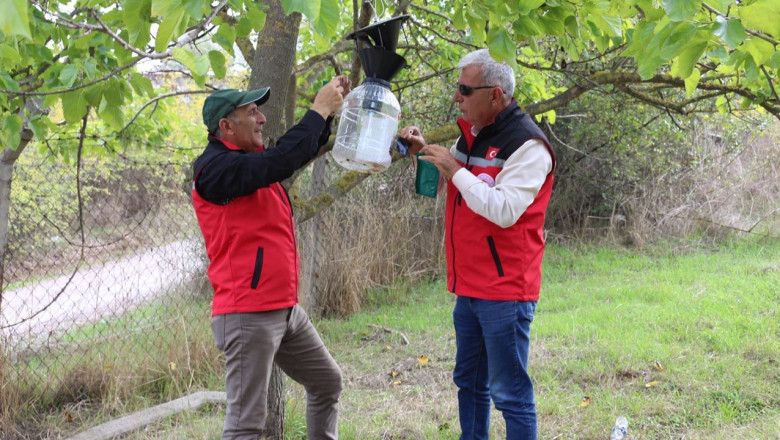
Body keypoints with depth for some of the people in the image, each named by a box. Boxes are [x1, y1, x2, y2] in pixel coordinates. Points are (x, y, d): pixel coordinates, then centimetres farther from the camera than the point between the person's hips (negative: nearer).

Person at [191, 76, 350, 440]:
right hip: (248, 315, -10)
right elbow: (282, 161, -27)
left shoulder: (249, 159, 14)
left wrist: (329, 110, 7)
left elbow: (301, 150, 21)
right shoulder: (216, 167, -16)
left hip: (286, 309, 10)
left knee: (327, 382, 20)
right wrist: (319, 110, -17)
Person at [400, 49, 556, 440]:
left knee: (510, 392, -4)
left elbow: (504, 210, -27)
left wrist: (454, 168, -20)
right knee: (469, 382, 18)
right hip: (469, 287, 9)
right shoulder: (472, 133, 11)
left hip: (505, 291, -9)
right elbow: (443, 186, 23)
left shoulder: (527, 145, -16)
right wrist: (423, 151, 5)